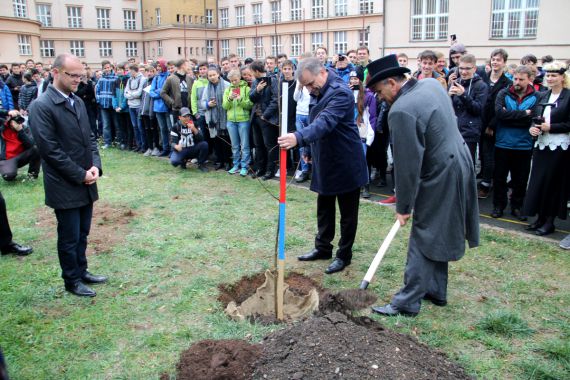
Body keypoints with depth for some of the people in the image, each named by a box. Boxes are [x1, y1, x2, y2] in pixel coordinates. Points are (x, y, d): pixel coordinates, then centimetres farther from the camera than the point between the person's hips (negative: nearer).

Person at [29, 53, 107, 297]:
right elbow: (50, 149, -18)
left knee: (82, 234, 18)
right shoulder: (41, 106, -15)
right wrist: (80, 175, -15)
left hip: (85, 184, 7)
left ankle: (81, 271, 34)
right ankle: (72, 281, 25)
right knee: (69, 237, 8)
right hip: (65, 187, -7)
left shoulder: (78, 101, 9)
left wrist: (95, 166, -4)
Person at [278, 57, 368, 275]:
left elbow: (325, 122, -38)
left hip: (345, 163, -9)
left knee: (347, 213, 6)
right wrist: (309, 147, 19)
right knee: (324, 209, 18)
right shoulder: (318, 92, 7)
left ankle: (344, 255, 18)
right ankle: (323, 248, 31)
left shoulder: (340, 92, -22)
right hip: (324, 161, 9)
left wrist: (299, 138, -50)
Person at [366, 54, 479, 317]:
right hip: (458, 164, 9)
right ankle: (436, 291, 33)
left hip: (440, 178, -9)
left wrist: (403, 207, -10)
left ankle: (407, 303, 11)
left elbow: (407, 165, -21)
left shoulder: (401, 111, -24)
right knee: (436, 236, 20)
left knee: (423, 241, 0)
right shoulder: (432, 84, 4)